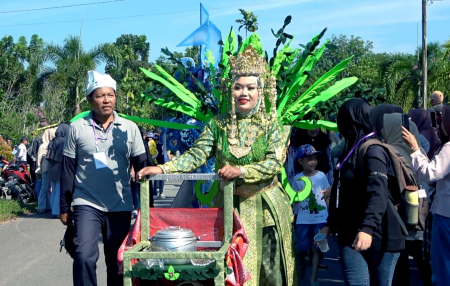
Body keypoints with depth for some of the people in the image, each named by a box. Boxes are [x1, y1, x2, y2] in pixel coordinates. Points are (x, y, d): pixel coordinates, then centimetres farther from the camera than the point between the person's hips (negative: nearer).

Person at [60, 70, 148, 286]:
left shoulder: (129, 128, 2)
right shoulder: (77, 128, -1)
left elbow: (141, 167, 5)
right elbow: (68, 170, 2)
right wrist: (64, 207, 3)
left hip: (120, 206, 2)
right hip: (86, 204, -1)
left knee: (116, 262, 10)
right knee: (84, 256, -16)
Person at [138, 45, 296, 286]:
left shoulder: (270, 124, -2)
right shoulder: (218, 124, 2)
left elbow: (276, 162, -12)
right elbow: (196, 155, -5)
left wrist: (241, 171, -24)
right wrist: (162, 169, -18)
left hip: (265, 206, -1)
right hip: (229, 204, 1)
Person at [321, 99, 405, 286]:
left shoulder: (373, 151, -11)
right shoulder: (350, 151, 16)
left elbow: (378, 195, -24)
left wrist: (368, 228, -35)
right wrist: (331, 224, 25)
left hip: (378, 237, -7)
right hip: (350, 235, 7)